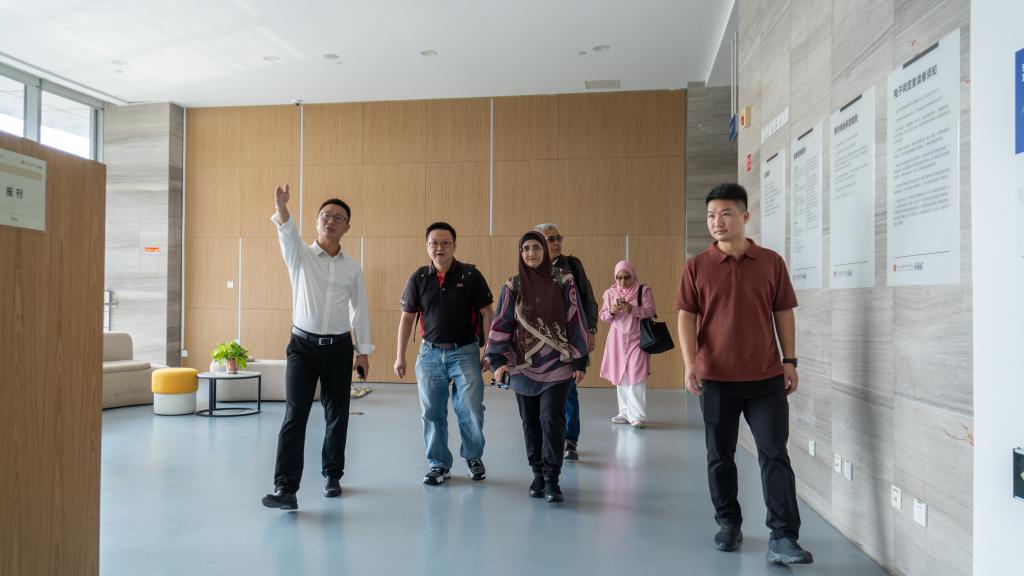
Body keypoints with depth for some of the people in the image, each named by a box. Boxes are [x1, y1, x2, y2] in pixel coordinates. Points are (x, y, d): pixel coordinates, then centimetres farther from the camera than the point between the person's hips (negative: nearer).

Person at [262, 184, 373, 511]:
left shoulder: (352, 268, 6)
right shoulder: (301, 256, -1)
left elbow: (360, 310, 9)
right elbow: (287, 232, -23)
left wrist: (364, 352, 6)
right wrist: (281, 208, -44)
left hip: (339, 348, 3)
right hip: (303, 345, -2)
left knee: (337, 415, 10)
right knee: (295, 415, -10)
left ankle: (332, 476, 27)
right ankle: (286, 488, -11)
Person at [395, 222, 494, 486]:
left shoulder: (471, 275, -5)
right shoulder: (418, 278, 1)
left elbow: (487, 313, -1)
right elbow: (407, 317, 7)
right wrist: (400, 356, 6)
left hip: (465, 352, -2)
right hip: (430, 353, 2)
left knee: (471, 409, -6)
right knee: (431, 412, 6)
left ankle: (473, 457, 20)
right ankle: (439, 464, 22)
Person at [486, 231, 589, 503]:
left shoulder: (563, 283, 0)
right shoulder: (513, 286, 3)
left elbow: (575, 321, 2)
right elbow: (501, 325, 2)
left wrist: (580, 361, 0)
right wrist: (498, 360, -9)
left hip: (557, 365, -2)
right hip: (523, 366, 2)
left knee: (551, 419, -9)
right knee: (530, 422, 8)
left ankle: (552, 478, 0)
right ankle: (538, 473, 21)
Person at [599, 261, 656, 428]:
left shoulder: (644, 290, -3)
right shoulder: (610, 293, 6)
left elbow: (650, 312, -9)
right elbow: (603, 316, 7)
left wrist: (632, 309, -23)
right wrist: (611, 311, -15)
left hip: (636, 338, -4)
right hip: (617, 339, 4)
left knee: (636, 376, -11)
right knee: (619, 376, 4)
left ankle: (638, 415, -10)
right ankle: (625, 413, 13)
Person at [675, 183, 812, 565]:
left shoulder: (771, 262, 3)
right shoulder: (697, 267, 1)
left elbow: (783, 313, 8)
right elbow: (686, 317, -3)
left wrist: (790, 360, 3)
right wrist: (690, 362, -15)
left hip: (766, 377, 0)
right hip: (716, 378, 0)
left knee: (774, 454, -2)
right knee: (720, 455, 11)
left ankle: (783, 538, 2)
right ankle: (728, 524, 28)